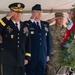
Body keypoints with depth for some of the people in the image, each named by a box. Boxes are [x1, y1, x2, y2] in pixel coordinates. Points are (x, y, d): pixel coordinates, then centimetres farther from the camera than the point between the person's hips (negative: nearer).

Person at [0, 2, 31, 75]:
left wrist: (27, 57, 10)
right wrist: (7, 18, -20)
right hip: (7, 59, -4)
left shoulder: (25, 26, 12)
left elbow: (28, 43, 14)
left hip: (20, 60, 4)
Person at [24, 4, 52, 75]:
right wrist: (32, 20, -17)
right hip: (31, 56, -4)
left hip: (42, 56, 4)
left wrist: (48, 54, 9)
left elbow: (48, 40, 13)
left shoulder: (46, 24, 12)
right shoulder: (27, 24, 0)